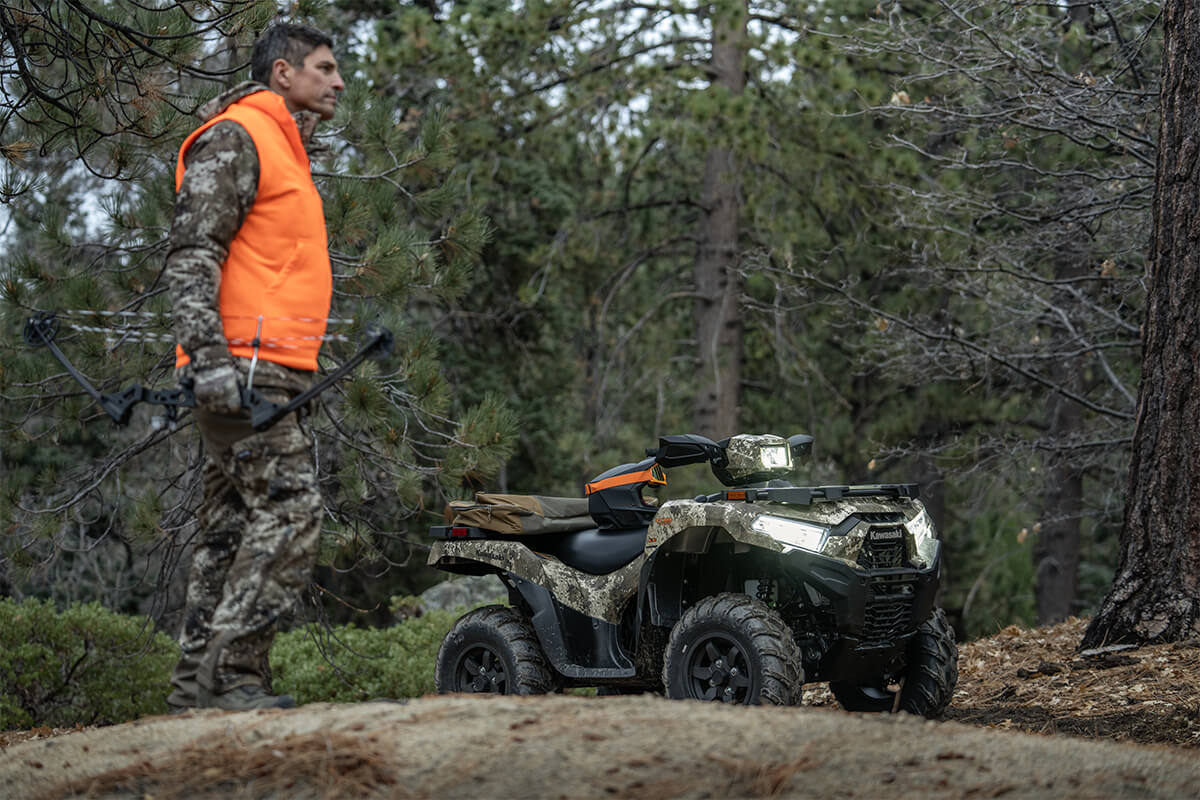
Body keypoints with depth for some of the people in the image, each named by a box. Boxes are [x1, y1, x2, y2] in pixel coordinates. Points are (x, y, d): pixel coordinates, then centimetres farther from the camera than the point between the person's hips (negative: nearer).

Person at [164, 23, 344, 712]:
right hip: (247, 368, -10)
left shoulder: (285, 151, 25)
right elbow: (191, 252, -16)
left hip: (270, 373, 10)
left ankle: (198, 683, 9)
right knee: (291, 513, -15)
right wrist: (209, 356, -25)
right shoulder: (235, 139, -7)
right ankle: (232, 674, -15)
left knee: (235, 526, 7)